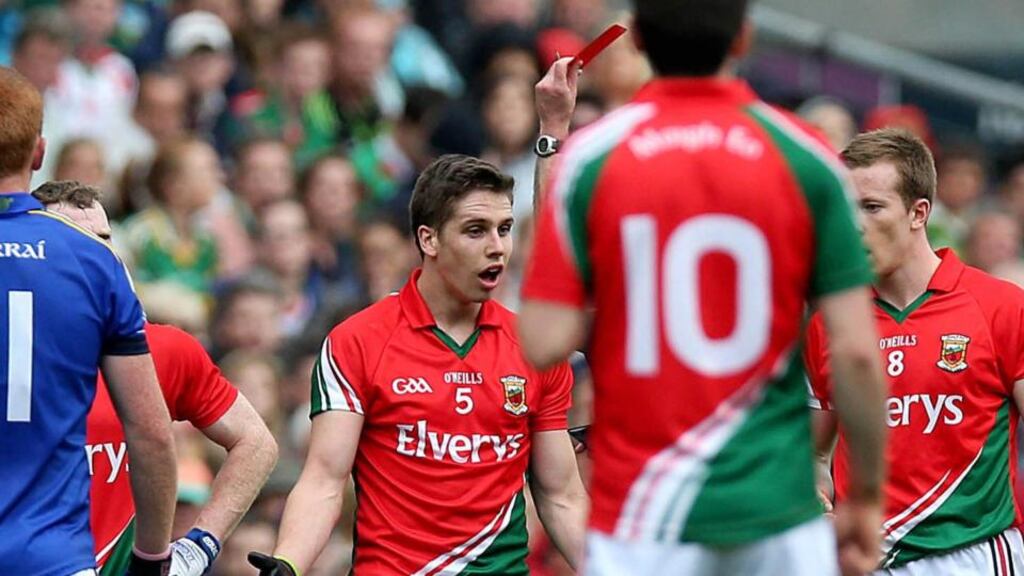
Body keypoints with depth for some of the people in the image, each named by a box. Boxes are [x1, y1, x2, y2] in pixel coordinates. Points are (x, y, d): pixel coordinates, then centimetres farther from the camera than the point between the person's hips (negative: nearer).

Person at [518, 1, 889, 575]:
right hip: (778, 506, 1)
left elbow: (544, 344, -6)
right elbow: (857, 352, -4)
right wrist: (867, 497, 7)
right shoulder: (807, 160, -2)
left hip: (639, 517, -1)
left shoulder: (590, 157, -3)